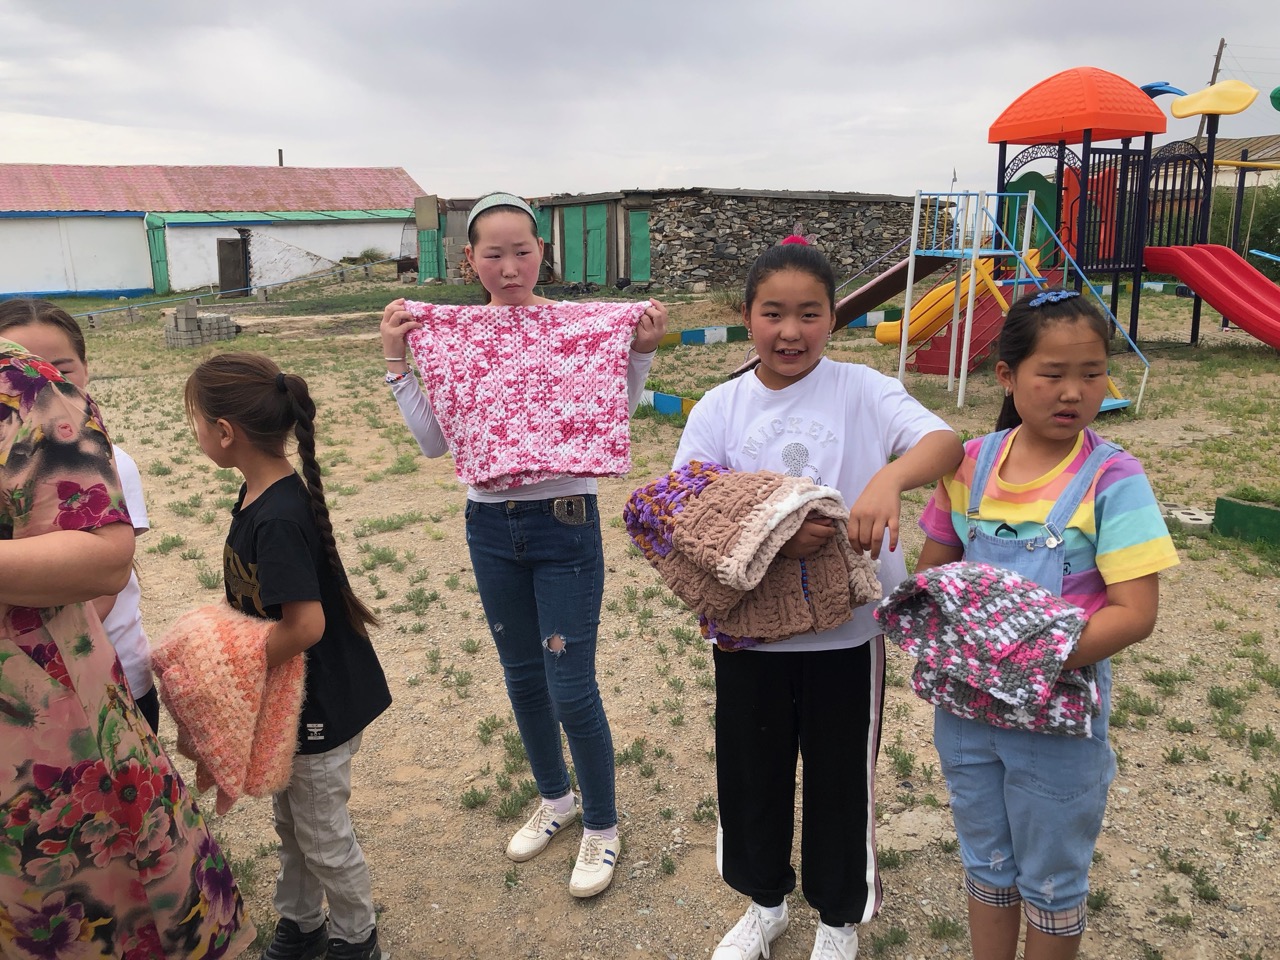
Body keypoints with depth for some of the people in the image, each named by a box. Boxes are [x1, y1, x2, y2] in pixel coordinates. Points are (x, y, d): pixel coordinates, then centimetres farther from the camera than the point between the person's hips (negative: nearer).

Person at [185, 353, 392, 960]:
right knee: (290, 822, 25)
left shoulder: (279, 519, -30)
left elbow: (305, 626, -31)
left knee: (322, 835, 12)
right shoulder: (259, 494, -1)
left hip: (319, 705, -9)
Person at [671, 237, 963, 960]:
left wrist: (890, 476, -44)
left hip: (848, 626, -2)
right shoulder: (720, 408, -2)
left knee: (841, 775, 15)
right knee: (750, 767, 18)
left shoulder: (863, 391, -8)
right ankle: (765, 901, 47)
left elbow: (946, 442, -23)